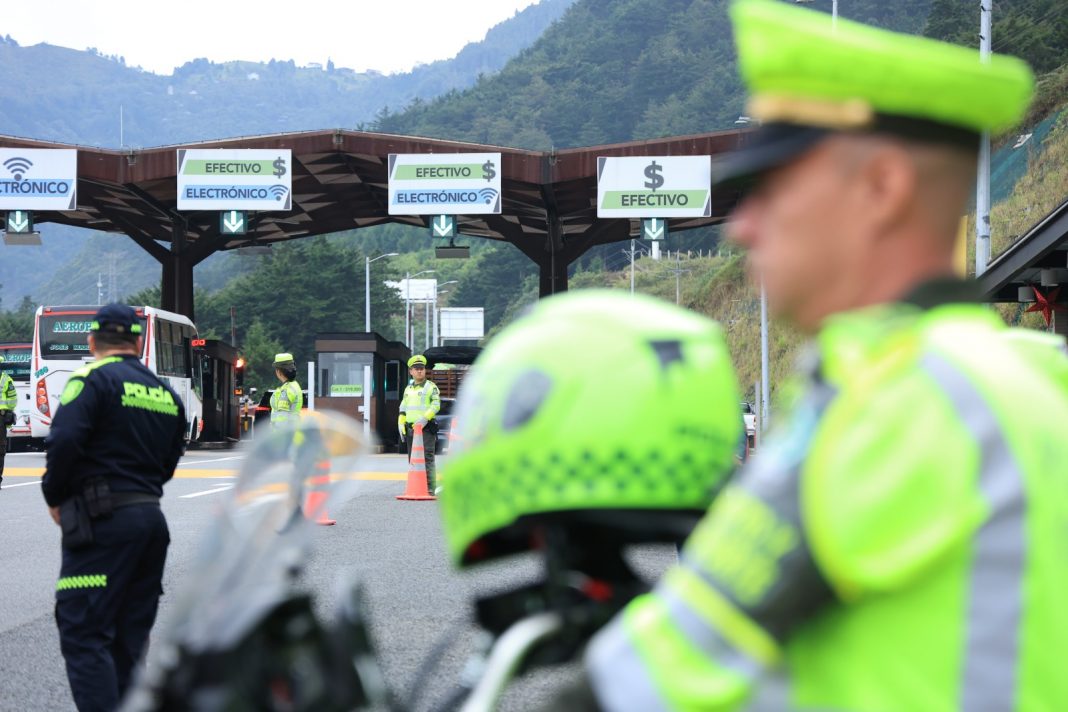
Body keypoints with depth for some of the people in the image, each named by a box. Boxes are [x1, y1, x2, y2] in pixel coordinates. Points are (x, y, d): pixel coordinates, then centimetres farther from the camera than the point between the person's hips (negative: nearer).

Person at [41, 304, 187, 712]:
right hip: (151, 517, 8)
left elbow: (64, 442, -19)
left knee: (83, 635, -9)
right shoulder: (166, 394, 16)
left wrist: (55, 498, -5)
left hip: (103, 523, -8)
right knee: (129, 638, 13)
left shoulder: (93, 379, -7)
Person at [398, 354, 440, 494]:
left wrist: (425, 418, -22)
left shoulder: (431, 387, 1)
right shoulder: (408, 389, 20)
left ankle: (430, 488, -15)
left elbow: (436, 405, -10)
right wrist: (401, 425, 11)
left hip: (426, 428, -7)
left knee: (427, 458, -13)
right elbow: (403, 409, 22)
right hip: (411, 428, 7)